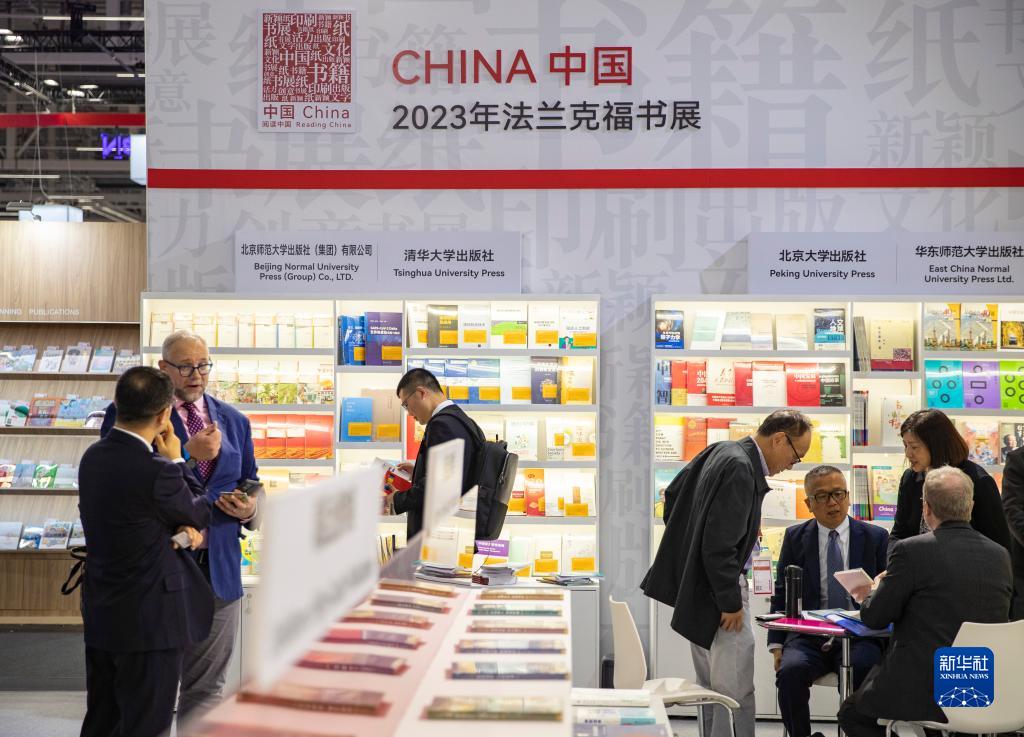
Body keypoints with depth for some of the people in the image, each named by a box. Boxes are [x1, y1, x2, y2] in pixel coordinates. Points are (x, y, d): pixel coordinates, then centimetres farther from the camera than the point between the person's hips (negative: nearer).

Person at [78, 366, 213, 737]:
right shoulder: (156, 471, -25)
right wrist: (176, 460, 3)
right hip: (149, 620, -8)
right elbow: (200, 514, -6)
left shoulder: (93, 456, 0)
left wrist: (177, 528, -5)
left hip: (100, 614, 8)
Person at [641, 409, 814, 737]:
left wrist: (687, 544, 23)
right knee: (736, 694, -6)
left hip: (694, 583, 10)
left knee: (712, 691, 18)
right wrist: (730, 604, -17)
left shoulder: (720, 451, 7)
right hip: (716, 592, -10)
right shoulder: (741, 469, -22)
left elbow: (672, 494, 19)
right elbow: (719, 545, -25)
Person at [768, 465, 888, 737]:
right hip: (808, 638, 1)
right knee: (790, 670, -30)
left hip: (858, 636, -1)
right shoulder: (795, 538, 11)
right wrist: (777, 644, 0)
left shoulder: (876, 537, 9)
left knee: (863, 670, -33)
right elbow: (782, 593, 11)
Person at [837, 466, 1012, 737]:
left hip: (926, 693, -7)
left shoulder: (910, 550, -15)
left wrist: (876, 589, 17)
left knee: (851, 713, 21)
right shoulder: (1000, 555, 2)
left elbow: (874, 618, -6)